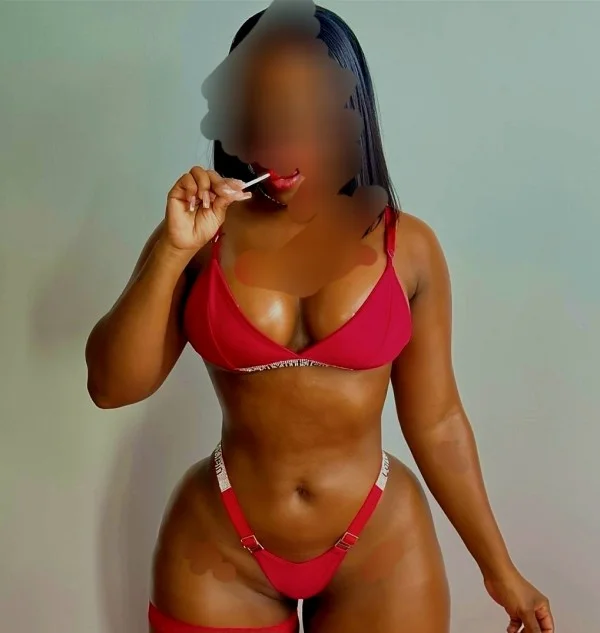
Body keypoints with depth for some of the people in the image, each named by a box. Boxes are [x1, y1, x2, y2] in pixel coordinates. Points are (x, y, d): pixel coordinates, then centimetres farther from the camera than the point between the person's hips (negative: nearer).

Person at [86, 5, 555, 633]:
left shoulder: (408, 246, -7)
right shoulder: (202, 233, -6)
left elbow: (436, 422, -2)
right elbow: (111, 387, -10)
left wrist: (499, 569, 3)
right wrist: (173, 250, -21)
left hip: (382, 547, 0)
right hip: (218, 551, 1)